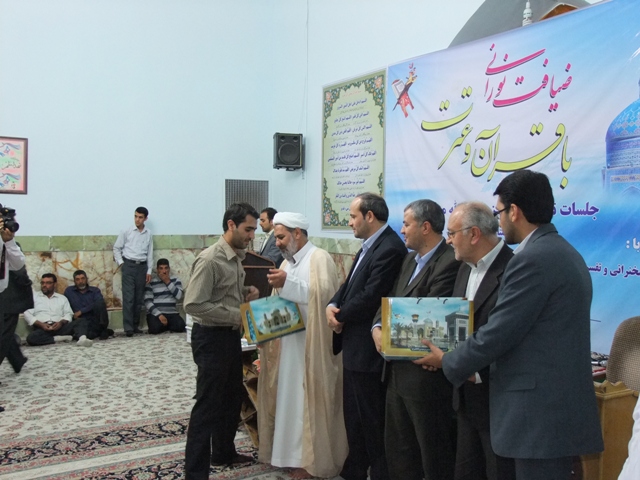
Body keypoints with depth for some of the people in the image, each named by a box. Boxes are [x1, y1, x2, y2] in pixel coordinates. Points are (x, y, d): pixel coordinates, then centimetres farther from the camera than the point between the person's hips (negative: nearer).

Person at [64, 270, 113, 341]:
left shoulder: (95, 290, 11)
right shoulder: (69, 291, 14)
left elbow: (100, 303, -9)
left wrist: (81, 311, -14)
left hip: (96, 321, 3)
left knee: (99, 303, -26)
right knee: (80, 322, -39)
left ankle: (103, 329, -17)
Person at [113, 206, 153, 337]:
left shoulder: (148, 234, 7)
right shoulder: (126, 232, -1)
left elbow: (150, 253, 9)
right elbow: (116, 248, 5)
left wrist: (149, 271, 6)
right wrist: (120, 262, -3)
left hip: (142, 266, 3)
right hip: (129, 265, -3)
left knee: (139, 298, 6)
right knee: (128, 297, -7)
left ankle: (135, 325, 15)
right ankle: (128, 327, -7)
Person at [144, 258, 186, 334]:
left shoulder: (175, 280, 10)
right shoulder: (151, 282, 2)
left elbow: (179, 296, -6)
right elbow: (147, 302, -5)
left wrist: (168, 282, -9)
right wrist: (159, 314, -17)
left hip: (172, 313, 2)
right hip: (155, 314, -2)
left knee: (181, 326, -27)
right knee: (155, 328, -32)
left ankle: (164, 326, 5)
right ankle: (167, 327, 4)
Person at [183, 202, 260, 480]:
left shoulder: (236, 257, 8)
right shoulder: (210, 260, -21)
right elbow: (193, 304, -26)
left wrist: (246, 293, 0)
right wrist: (235, 315, -24)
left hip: (231, 335, 9)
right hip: (211, 338, -9)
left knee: (232, 398, 21)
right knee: (208, 404, -2)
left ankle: (223, 452, 39)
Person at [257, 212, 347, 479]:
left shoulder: (319, 259, -10)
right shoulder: (287, 262, 15)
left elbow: (323, 294, -24)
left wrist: (288, 283, -26)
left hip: (311, 345, -8)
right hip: (288, 343, 8)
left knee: (307, 402, 0)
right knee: (290, 400, 12)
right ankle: (295, 453, 23)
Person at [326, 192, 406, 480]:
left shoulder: (390, 248, -19)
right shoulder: (369, 247, 14)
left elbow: (370, 297, -24)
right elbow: (349, 286, 14)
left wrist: (341, 316, -9)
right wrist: (332, 306, -6)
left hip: (368, 348, -10)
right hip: (355, 345, 10)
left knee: (373, 420, 3)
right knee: (355, 416, 21)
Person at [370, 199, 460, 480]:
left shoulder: (449, 262, -18)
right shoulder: (410, 260, 13)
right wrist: (378, 328, -8)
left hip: (426, 376, -9)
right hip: (398, 371, 9)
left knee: (435, 456, 7)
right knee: (397, 448, 21)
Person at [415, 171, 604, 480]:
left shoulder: (532, 259, -19)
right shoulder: (564, 252, 12)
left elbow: (498, 334, -18)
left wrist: (448, 362, -2)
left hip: (541, 413, -10)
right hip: (563, 406, 10)